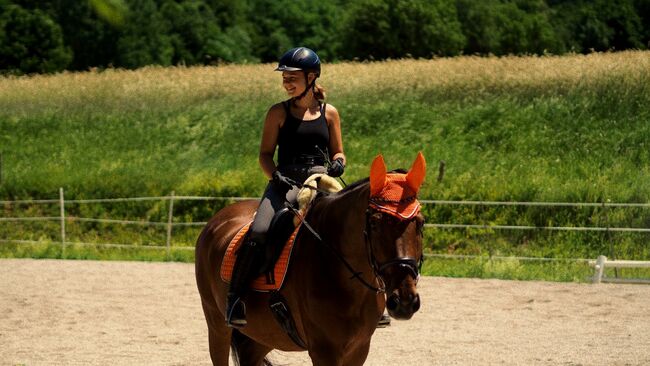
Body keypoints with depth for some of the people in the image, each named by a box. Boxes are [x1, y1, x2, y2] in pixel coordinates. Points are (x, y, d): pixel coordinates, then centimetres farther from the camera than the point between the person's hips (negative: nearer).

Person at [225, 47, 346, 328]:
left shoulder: (329, 113, 12)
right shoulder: (279, 113, 8)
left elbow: (337, 152, 17)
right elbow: (265, 154, 7)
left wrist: (338, 163, -6)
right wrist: (275, 176, -13)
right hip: (285, 183, -1)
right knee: (258, 233, -26)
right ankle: (234, 299, -19)